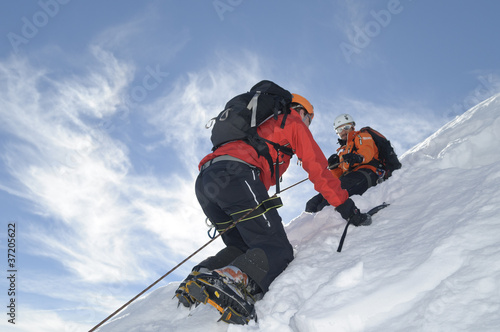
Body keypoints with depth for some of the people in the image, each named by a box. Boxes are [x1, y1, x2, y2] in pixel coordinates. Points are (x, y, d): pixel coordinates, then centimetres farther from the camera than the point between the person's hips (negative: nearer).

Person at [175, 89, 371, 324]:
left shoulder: (262, 125, 41)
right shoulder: (293, 121, 20)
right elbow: (317, 168, 11)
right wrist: (346, 207, 14)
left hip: (203, 181, 8)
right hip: (235, 174, -8)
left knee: (243, 247, 18)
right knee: (278, 249, -10)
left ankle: (200, 276, -7)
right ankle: (231, 280, -38)